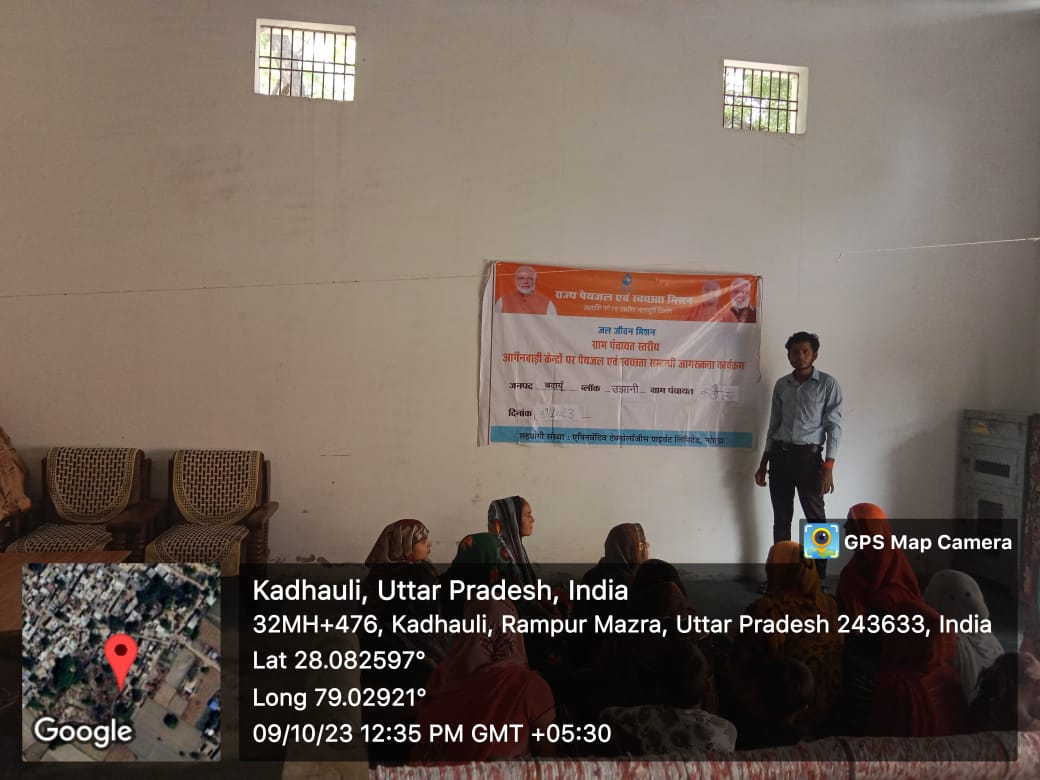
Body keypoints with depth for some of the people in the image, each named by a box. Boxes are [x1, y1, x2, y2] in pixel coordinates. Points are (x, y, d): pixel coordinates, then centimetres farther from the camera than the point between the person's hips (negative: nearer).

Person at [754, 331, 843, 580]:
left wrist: (828, 467, -13)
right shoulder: (781, 385, 11)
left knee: (816, 519, -1)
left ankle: (818, 578, 6)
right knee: (781, 519, 8)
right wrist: (763, 463, 12)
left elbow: (834, 426, -5)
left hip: (808, 456, -4)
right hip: (780, 455, 4)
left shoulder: (828, 384, -1)